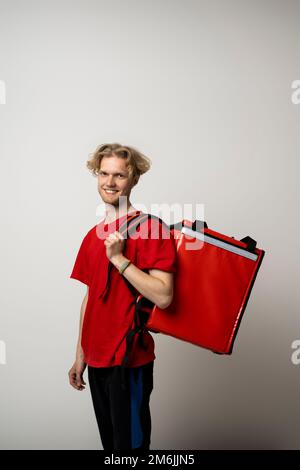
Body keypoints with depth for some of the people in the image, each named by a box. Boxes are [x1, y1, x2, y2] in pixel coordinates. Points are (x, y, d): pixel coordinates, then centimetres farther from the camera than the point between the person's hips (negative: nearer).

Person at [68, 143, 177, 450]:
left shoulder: (150, 228, -12)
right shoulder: (94, 235, 9)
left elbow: (163, 297, -20)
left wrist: (118, 258, -22)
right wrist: (81, 356, 16)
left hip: (130, 359, -7)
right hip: (96, 359, 7)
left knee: (131, 441, 7)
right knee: (109, 441, 21)